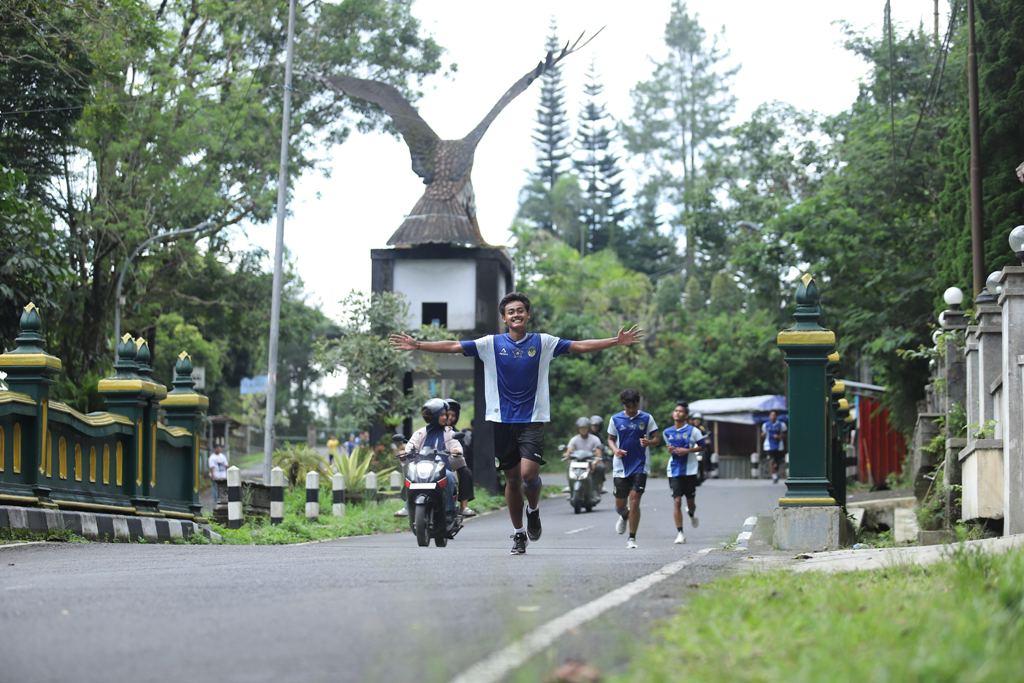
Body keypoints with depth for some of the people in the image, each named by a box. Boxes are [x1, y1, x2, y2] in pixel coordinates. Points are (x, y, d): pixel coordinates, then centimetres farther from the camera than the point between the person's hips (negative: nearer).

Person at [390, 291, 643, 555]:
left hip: (533, 419, -1)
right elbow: (453, 346, 0)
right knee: (512, 479, 7)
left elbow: (580, 346, 1)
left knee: (529, 472, -18)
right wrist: (418, 345, -8)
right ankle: (518, 534, 22)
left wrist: (616, 341, -7)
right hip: (502, 420, 1)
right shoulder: (491, 343, 2)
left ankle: (534, 509, 14)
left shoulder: (543, 342, 2)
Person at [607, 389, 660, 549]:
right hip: (621, 466, 2)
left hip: (640, 466, -2)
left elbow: (657, 439, 3)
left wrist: (649, 442, -20)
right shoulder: (616, 419, 4)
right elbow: (610, 439, 13)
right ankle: (624, 516, 45)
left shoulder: (646, 418, 1)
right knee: (620, 504, 7)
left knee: (634, 501, -11)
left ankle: (632, 538, -3)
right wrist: (615, 450, -9)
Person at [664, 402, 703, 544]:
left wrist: (687, 450, -15)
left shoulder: (692, 430, -5)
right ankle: (680, 533, -5)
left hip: (690, 471, -2)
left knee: (690, 502, 7)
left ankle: (692, 514, 45)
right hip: (674, 472, 2)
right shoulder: (667, 432, 6)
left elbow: (702, 446, -2)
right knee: (677, 501, -9)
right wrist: (670, 451, -1)